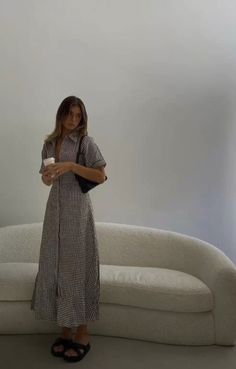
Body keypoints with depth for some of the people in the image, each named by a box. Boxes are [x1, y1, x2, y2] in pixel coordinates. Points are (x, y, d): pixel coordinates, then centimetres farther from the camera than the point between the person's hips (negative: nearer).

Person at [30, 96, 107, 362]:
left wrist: (71, 166, -19)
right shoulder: (49, 144, 11)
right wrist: (47, 175, -7)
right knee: (54, 264, 5)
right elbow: (47, 181, 16)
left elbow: (101, 176, -11)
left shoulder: (86, 142, -4)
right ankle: (65, 329, 18)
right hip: (55, 207, 5)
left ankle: (82, 333, 11)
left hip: (77, 209, -5)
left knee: (76, 266, -2)